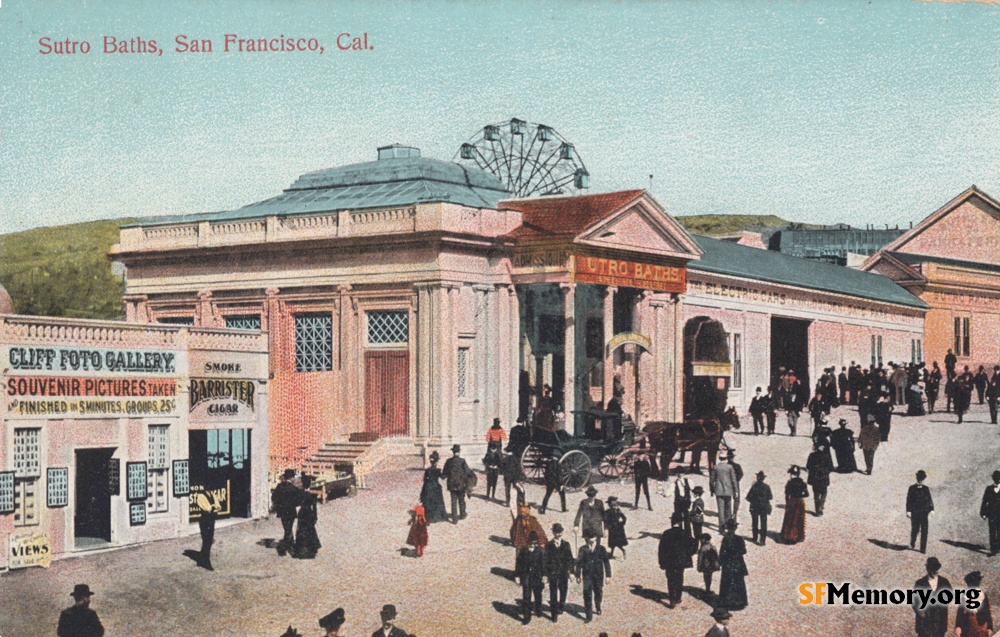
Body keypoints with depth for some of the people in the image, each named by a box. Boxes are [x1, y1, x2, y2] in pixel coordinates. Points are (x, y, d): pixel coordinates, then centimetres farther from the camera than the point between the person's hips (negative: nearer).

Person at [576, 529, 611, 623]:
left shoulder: (601, 549, -3)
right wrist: (578, 575, 3)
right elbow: (579, 563, 2)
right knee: (587, 595, -6)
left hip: (599, 575, 1)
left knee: (598, 593, 15)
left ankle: (598, 607, 46)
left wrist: (608, 575, 0)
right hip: (587, 576, -1)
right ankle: (589, 616, 0)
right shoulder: (583, 549, -3)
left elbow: (606, 562, 2)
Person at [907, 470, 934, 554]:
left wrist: (931, 509, -4)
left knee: (924, 531, -5)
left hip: (924, 512, 1)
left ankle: (923, 548, -3)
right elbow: (908, 500, 1)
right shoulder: (912, 488, 5)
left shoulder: (926, 489, 10)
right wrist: (908, 511, -7)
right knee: (915, 529, 1)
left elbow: (930, 499, 8)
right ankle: (912, 544, 27)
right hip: (914, 513, -1)